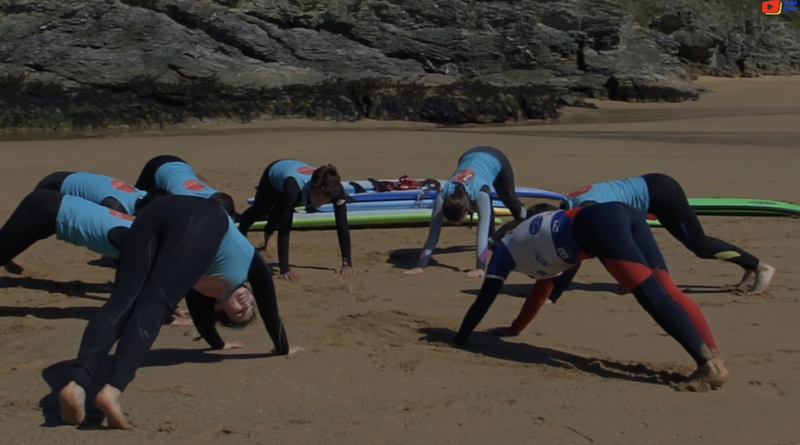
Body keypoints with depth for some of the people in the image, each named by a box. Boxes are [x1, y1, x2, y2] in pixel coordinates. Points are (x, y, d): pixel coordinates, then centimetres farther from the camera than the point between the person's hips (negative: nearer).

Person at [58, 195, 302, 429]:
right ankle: (112, 390, -37)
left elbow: (199, 310, 58)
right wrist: (284, 349, 58)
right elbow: (269, 308, 42)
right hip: (200, 221, -4)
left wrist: (218, 343, 74)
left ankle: (77, 384, -34)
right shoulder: (250, 262, 35)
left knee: (122, 302, -12)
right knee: (152, 306, -17)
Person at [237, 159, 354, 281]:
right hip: (275, 172, -4)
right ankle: (240, 234, 51)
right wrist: (285, 270, -56)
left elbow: (342, 226, -40)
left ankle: (268, 233, 62)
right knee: (259, 210, 18)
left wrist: (347, 263, -45)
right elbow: (284, 228, -51)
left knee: (281, 212, 28)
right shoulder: (293, 188, -52)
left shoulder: (336, 189, -43)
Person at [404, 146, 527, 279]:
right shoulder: (442, 196, -39)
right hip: (469, 157, 2)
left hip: (495, 160, -2)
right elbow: (434, 232, -39)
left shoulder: (480, 194, -49)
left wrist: (480, 267, -60)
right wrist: (420, 265, -45)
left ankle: (522, 216, 58)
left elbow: (483, 231, -54)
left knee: (509, 199, 25)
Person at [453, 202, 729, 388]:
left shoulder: (505, 246, 26)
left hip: (599, 223, -7)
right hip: (626, 216, 7)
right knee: (669, 292, -6)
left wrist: (460, 339, 38)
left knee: (652, 293, -19)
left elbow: (485, 297, 28)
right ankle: (714, 358, -21)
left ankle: (708, 363, -31)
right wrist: (515, 328, 66)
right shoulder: (538, 238, 44)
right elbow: (542, 288, 56)